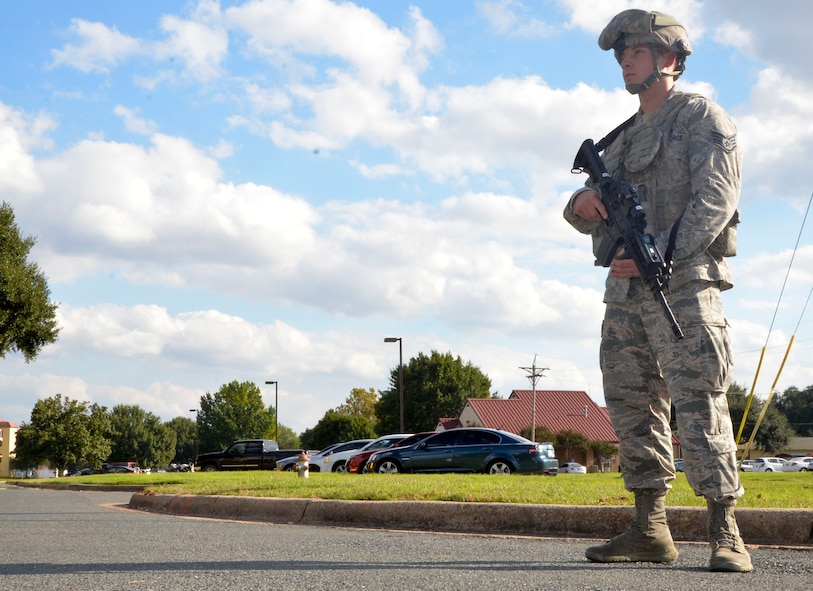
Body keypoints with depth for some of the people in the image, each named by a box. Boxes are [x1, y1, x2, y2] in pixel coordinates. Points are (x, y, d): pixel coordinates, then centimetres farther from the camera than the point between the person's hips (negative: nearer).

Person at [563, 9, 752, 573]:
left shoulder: (702, 117, 2)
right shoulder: (623, 137, 24)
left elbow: (715, 198, -11)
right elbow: (585, 214, 24)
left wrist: (661, 254, -21)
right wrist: (582, 204, -2)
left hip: (682, 284, -8)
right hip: (625, 293, 8)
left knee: (698, 404, -13)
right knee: (632, 407, 5)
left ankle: (725, 533, -14)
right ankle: (650, 530, 10)